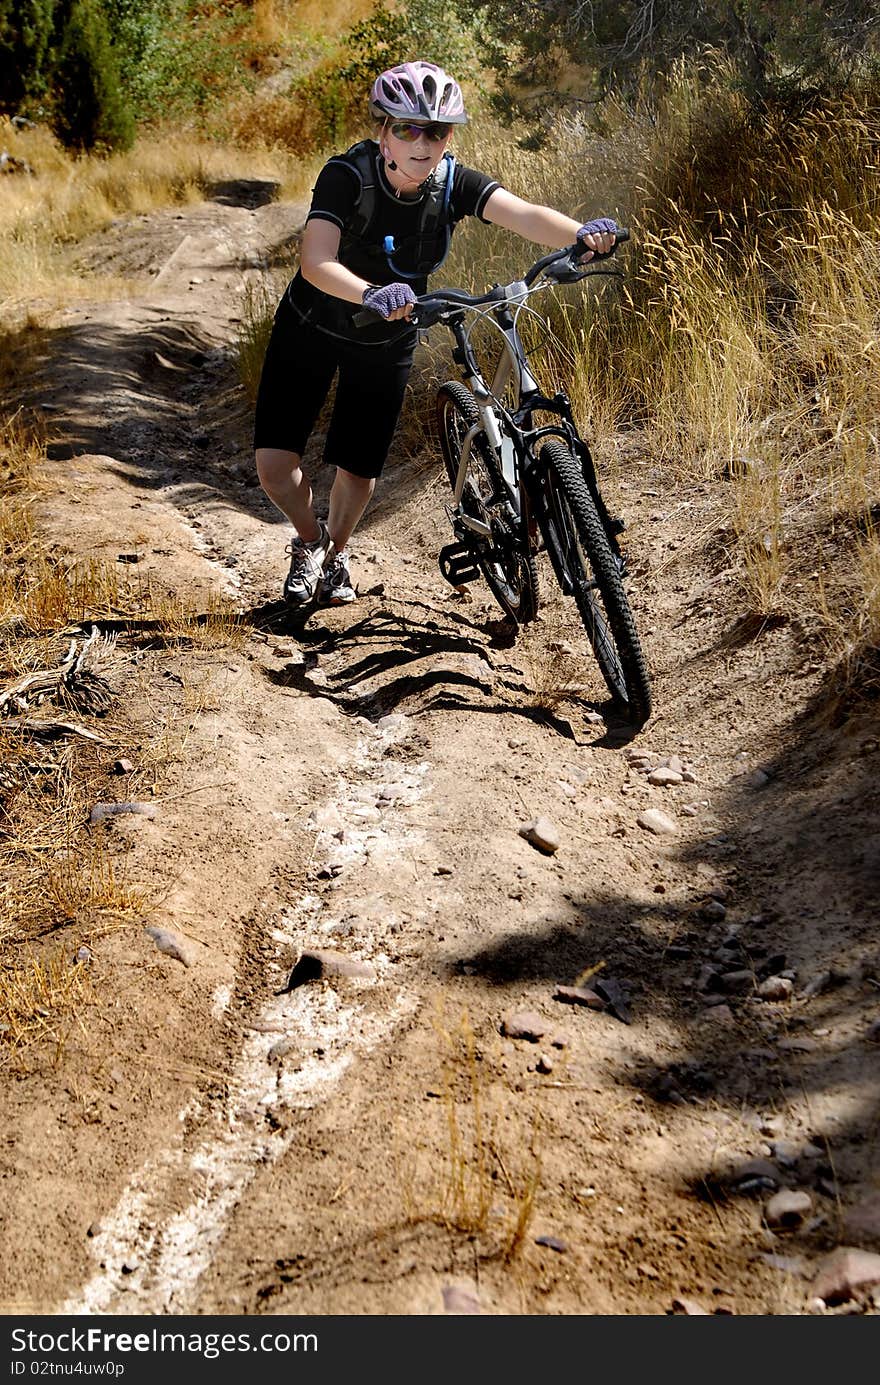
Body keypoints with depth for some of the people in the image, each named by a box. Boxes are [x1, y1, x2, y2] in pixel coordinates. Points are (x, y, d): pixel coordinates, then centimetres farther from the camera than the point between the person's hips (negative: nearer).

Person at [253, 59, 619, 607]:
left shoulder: (454, 183, -20)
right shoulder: (347, 176, -27)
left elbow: (525, 214, -37)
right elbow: (317, 263, -41)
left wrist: (581, 235, -58)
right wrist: (371, 293, -61)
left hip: (387, 342, 2)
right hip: (311, 328, -2)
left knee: (358, 474, 2)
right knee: (275, 465, -10)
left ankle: (337, 552, 38)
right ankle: (310, 541, 25)